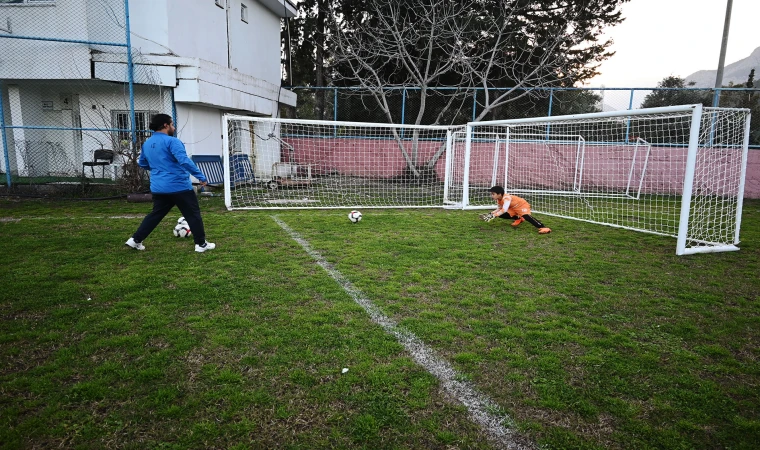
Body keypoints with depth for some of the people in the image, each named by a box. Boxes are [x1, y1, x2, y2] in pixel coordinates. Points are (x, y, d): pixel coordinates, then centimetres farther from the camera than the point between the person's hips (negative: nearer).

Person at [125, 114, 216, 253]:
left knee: (155, 214, 20)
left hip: (158, 188, 8)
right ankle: (201, 244, 7)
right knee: (193, 214, 3)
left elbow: (142, 163, 25)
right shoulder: (171, 141, -13)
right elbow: (184, 161, -25)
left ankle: (135, 240, 19)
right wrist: (201, 176, -22)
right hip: (179, 186, -7)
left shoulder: (147, 144, 12)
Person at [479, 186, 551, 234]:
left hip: (522, 205, -9)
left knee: (526, 216, -35)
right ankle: (518, 219, 22)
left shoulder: (506, 198, -33)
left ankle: (543, 228, -47)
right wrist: (490, 213, -9)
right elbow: (499, 209, 6)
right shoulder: (498, 200, -4)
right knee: (501, 215, 2)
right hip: (513, 208, 9)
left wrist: (493, 216, -48)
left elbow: (504, 210, -45)